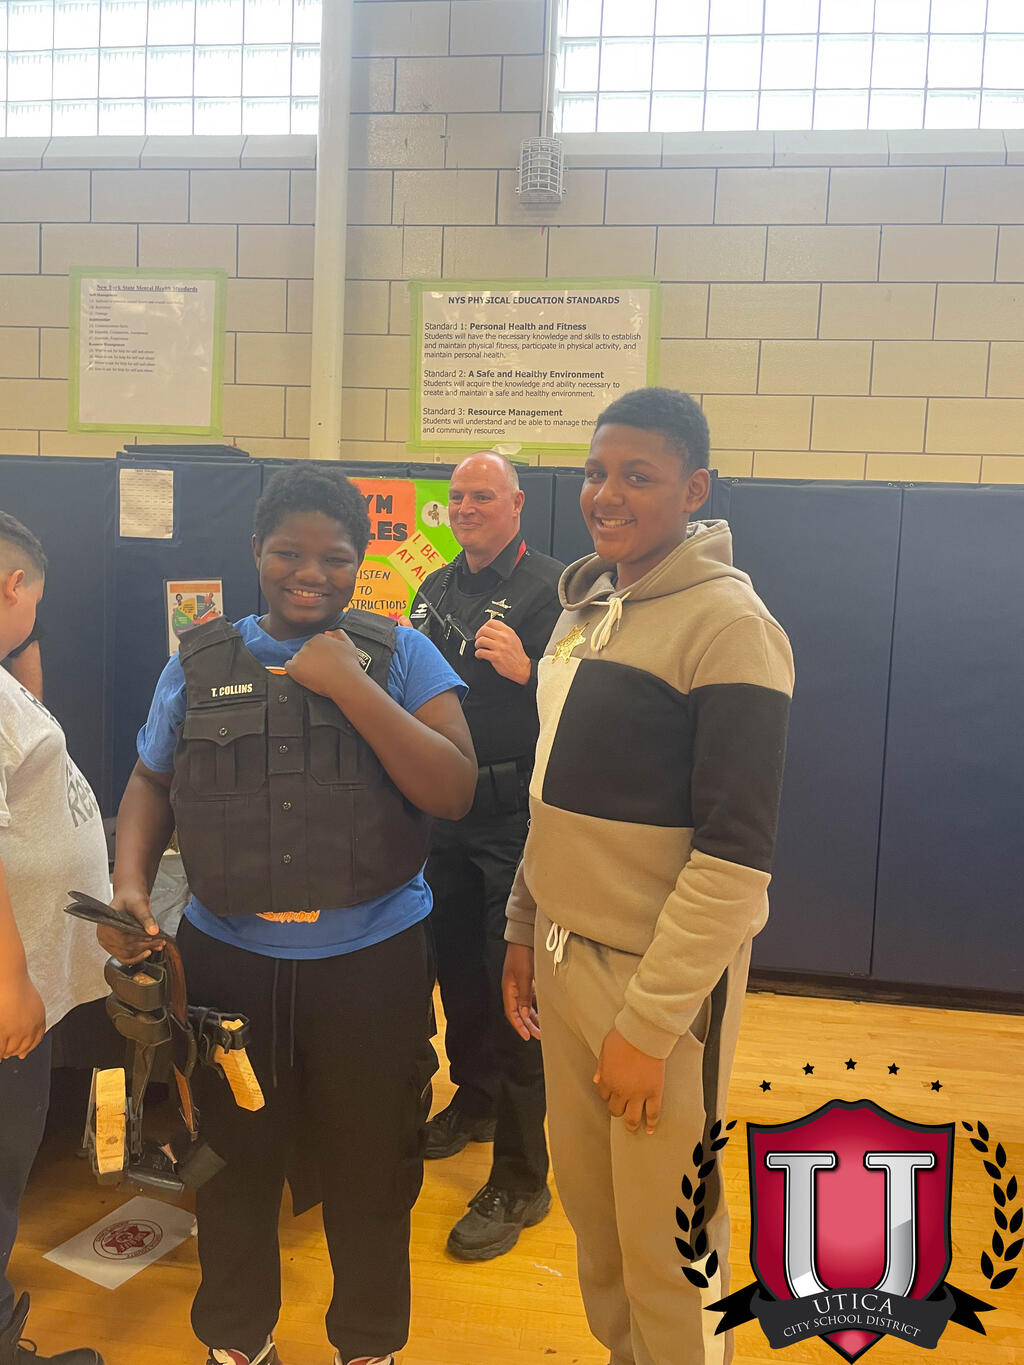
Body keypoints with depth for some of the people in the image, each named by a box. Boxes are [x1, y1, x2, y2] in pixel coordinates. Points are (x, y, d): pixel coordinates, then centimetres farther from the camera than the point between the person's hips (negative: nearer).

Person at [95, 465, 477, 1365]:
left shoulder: (402, 656, -4)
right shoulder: (199, 663, 3)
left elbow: (453, 790, -13)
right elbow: (151, 784, 11)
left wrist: (350, 685, -19)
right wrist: (130, 881, -7)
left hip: (373, 961, -1)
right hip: (225, 959, 2)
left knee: (369, 1175, 15)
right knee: (232, 1166, 21)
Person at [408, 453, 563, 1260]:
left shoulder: (550, 589, -9)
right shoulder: (436, 589, 13)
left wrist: (525, 672, -31)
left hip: (516, 818, -7)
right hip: (445, 811, 7)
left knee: (512, 987, -2)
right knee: (455, 967, 19)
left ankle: (520, 1179, 12)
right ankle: (476, 1100, 42)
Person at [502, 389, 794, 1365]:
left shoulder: (727, 623, -15)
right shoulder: (587, 606, 9)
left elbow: (737, 852, -18)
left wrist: (649, 1024, -17)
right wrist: (525, 926, 14)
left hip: (663, 973, -7)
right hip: (568, 952, 7)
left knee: (666, 1245, 9)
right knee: (587, 1202, 20)